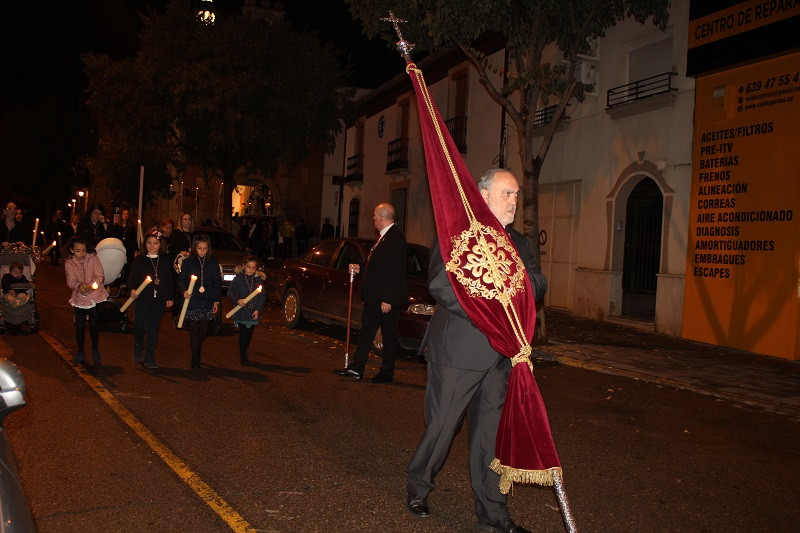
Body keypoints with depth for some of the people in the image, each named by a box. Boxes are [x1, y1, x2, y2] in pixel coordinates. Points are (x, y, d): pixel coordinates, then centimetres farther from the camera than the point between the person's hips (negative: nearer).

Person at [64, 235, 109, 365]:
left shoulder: (93, 258, -2)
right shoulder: (69, 264, 0)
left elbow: (99, 275, -10)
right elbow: (71, 281, -14)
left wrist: (91, 285, -29)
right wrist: (80, 286, -35)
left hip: (95, 297, -1)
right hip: (79, 299, 1)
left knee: (94, 325, 4)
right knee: (79, 326, 6)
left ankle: (95, 350, 23)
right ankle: (80, 352, 24)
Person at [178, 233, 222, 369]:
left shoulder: (213, 262, 3)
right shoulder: (188, 262, 1)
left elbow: (217, 282, 7)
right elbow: (182, 280, 3)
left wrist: (216, 301, 2)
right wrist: (184, 291, -18)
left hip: (208, 302, 1)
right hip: (192, 302, -1)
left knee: (204, 329, 4)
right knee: (193, 329, 2)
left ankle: (198, 351, 30)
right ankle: (195, 358, 12)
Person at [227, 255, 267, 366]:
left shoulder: (258, 280, 5)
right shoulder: (238, 279, -2)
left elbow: (263, 296, 7)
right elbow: (230, 292, -2)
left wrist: (258, 310, -3)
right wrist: (237, 300, -20)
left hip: (253, 313, 3)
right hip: (241, 313, -3)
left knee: (249, 334, 10)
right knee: (243, 334, -5)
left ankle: (244, 353, 30)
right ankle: (243, 356, 9)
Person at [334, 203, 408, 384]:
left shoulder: (395, 239, -18)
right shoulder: (383, 237, 13)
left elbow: (397, 272, -22)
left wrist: (388, 299, -23)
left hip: (387, 299, -10)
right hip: (373, 297, 10)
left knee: (389, 335, 3)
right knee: (366, 331, 14)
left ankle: (387, 372, 14)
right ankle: (356, 368, 21)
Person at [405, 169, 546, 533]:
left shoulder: (517, 243, 16)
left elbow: (538, 283, 10)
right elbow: (440, 284, -18)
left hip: (500, 354, 6)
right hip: (458, 350, -6)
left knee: (491, 431, 11)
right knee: (441, 425, 5)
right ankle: (418, 487, 29)